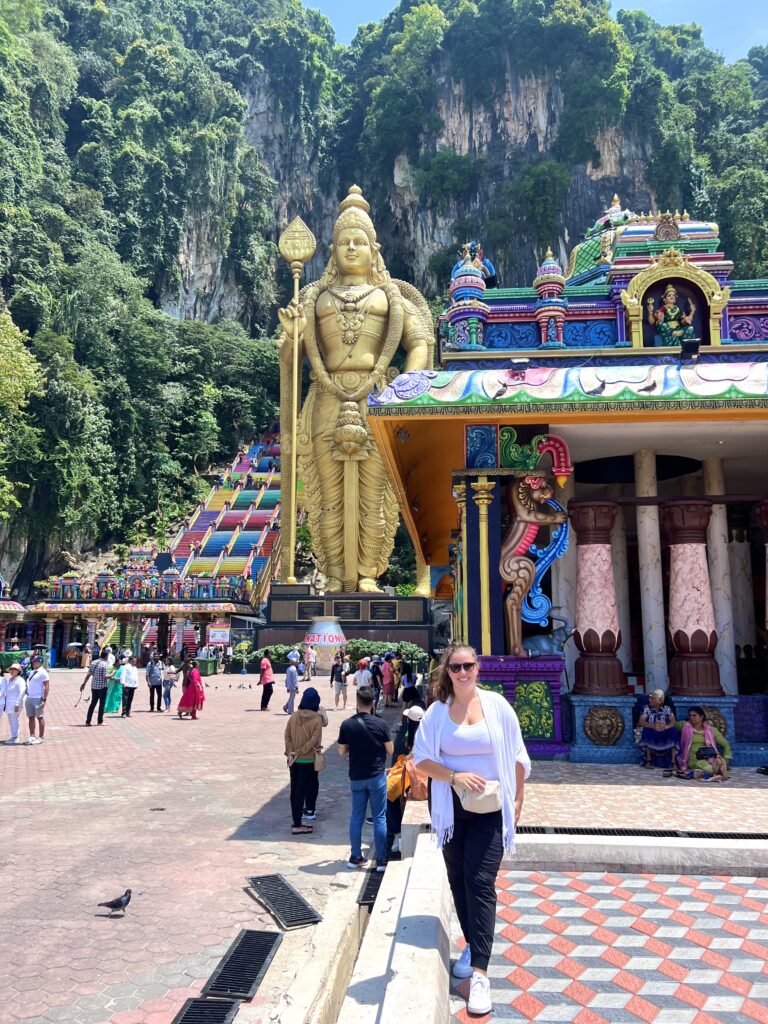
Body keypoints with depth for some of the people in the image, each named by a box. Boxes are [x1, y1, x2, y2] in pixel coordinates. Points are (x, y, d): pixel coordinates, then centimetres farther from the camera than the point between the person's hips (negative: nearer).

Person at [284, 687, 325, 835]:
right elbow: (314, 740, -17)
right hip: (308, 760, -4)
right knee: (301, 791, 0)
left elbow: (287, 735, -2)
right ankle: (297, 825, 3)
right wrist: (299, 752, -13)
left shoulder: (294, 716, 0)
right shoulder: (317, 719, -12)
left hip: (294, 760, 4)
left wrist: (290, 752, -5)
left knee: (294, 790, 12)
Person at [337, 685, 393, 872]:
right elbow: (390, 750, -3)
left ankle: (356, 857, 21)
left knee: (356, 816, 14)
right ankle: (381, 860, 9)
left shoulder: (347, 725, -6)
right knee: (379, 817, 5)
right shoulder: (380, 724, -12)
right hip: (377, 776, -2)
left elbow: (342, 752, 2)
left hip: (356, 777, 2)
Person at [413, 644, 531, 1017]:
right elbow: (422, 758, -3)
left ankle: (479, 972, -4)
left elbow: (516, 757, 3)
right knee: (458, 880, 13)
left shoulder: (497, 705, -5)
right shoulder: (437, 711, -3)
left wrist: (518, 800, 3)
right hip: (451, 808, 2)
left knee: (480, 882, -8)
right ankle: (473, 945, 35)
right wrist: (455, 776, -18)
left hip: (489, 808, -2)